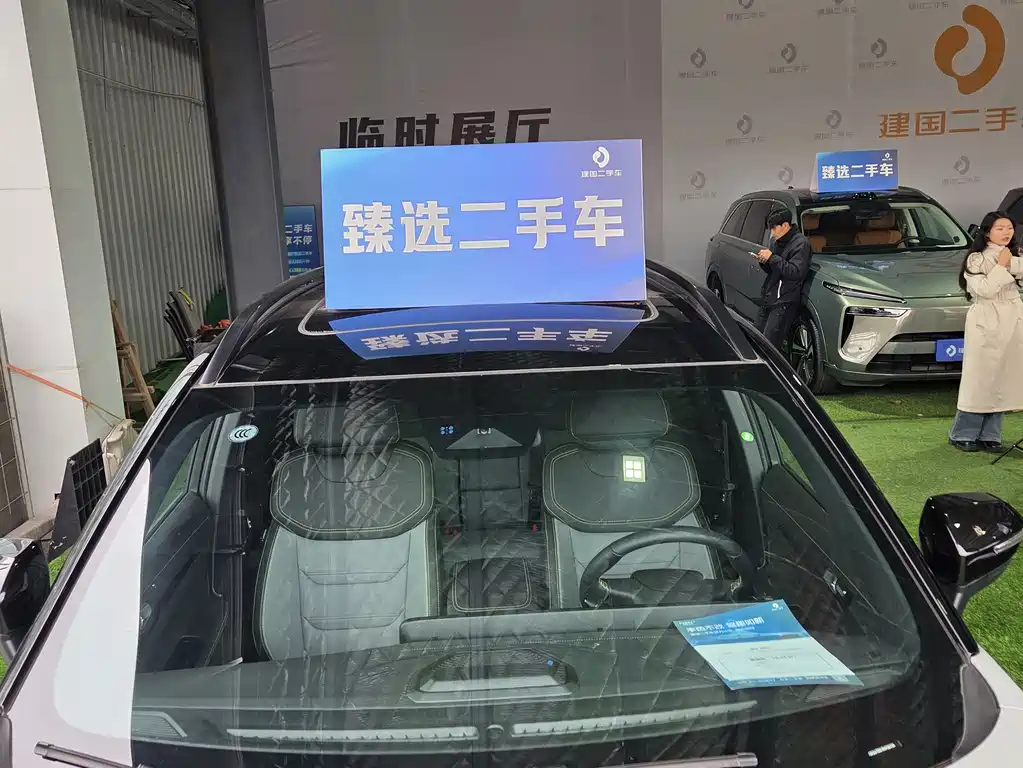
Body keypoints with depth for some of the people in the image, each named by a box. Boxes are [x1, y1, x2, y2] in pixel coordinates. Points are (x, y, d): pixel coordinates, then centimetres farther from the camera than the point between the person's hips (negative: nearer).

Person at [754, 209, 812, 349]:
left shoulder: (800, 243, -10)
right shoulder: (780, 242, 18)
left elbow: (796, 272, -20)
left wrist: (772, 258, -18)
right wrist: (764, 261, 3)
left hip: (784, 303, -9)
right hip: (768, 300, 9)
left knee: (768, 345, -14)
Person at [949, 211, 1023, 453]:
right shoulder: (976, 259, -2)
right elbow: (985, 290, -15)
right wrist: (1001, 266, -8)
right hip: (986, 323, -6)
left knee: (1002, 380, 5)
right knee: (980, 378, -5)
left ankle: (989, 435, 12)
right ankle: (962, 434, 4)